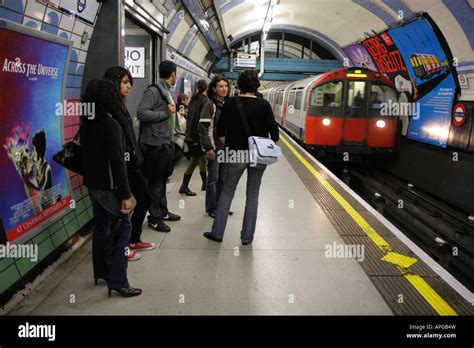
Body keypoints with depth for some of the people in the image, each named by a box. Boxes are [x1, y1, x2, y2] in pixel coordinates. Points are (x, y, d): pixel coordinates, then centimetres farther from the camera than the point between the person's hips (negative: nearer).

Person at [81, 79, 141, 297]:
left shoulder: (86, 124, 7)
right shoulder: (110, 125, -19)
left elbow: (87, 154, 13)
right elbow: (117, 162, -22)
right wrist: (126, 194, -20)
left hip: (93, 183, 9)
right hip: (108, 186, -9)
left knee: (101, 227, 17)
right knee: (122, 228, -3)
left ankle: (101, 271, 28)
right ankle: (118, 280, -4)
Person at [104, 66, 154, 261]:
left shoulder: (120, 105, 14)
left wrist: (136, 157, 12)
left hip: (132, 163, 10)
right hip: (121, 165, -10)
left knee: (144, 199, 16)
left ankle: (134, 240, 31)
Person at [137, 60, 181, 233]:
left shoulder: (166, 91, 14)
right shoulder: (154, 90, -14)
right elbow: (141, 113, -22)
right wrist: (166, 113, -19)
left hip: (166, 143, 9)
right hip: (156, 144, -9)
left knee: (162, 180, 18)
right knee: (155, 182, 0)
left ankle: (163, 211, 31)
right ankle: (154, 218, 11)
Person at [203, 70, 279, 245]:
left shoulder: (231, 103, -5)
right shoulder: (263, 104, -3)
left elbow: (220, 130, -4)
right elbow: (274, 131, -7)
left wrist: (227, 145, 13)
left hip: (236, 153, -1)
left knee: (227, 192, 12)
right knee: (253, 194, 10)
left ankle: (217, 232, 15)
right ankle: (247, 236, 14)